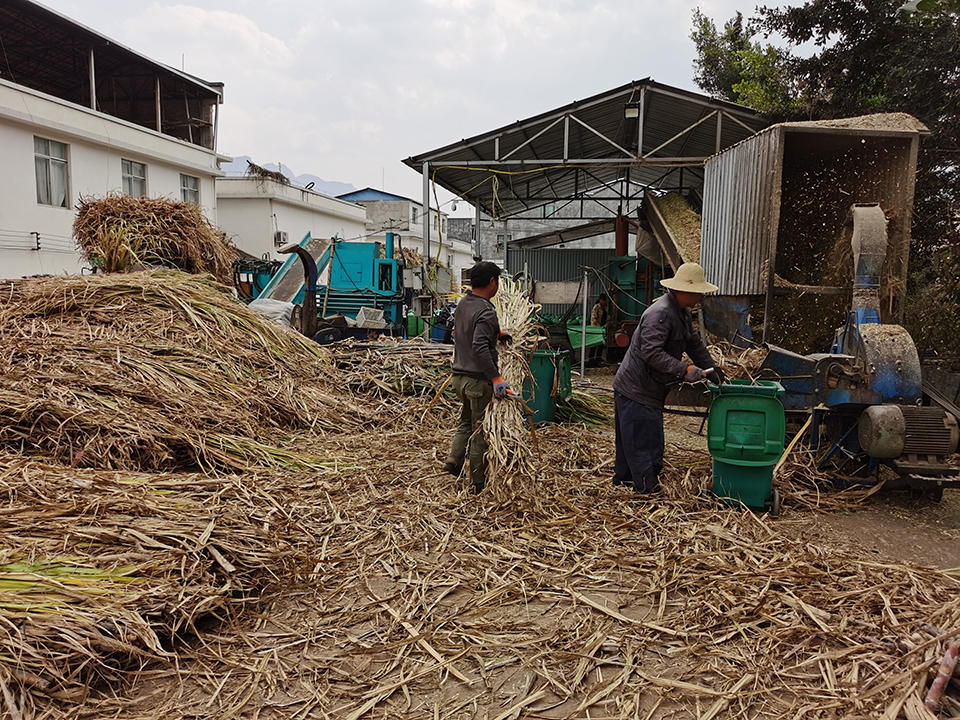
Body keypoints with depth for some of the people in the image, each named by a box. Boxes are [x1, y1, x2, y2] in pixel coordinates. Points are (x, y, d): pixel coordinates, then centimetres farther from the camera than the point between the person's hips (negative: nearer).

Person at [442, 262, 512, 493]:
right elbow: (479, 348, -29)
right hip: (478, 379, -8)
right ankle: (478, 484, 11)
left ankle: (454, 459, 11)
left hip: (459, 376, 8)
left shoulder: (463, 304, 7)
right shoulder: (486, 311, -19)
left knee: (466, 421, 26)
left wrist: (496, 335, 31)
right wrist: (496, 378, -29)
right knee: (481, 430, 3)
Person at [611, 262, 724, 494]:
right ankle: (648, 488, 2)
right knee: (645, 442, -5)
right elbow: (651, 352, -30)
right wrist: (685, 370, -29)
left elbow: (694, 344, 20)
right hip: (636, 390, -11)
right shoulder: (660, 313, -23)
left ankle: (623, 479, 33)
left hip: (649, 390, 11)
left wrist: (712, 369, 12)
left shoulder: (682, 313, 11)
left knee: (630, 442, 21)